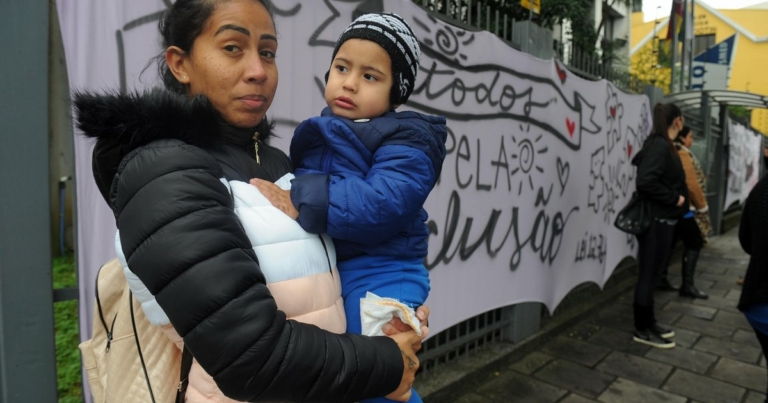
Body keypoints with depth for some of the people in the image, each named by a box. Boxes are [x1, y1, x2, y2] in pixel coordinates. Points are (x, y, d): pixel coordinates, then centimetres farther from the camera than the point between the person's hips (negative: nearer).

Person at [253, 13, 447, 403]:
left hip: (376, 277, -7)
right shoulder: (317, 134, 11)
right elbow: (296, 189, 15)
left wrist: (304, 203, -34)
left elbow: (383, 206, -29)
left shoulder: (406, 141, -13)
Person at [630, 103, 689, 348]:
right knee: (649, 275, 0)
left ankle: (648, 324, 28)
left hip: (660, 219, 10)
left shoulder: (659, 145, 12)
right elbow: (646, 181, -28)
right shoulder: (660, 146, -16)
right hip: (656, 220, -10)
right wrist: (675, 198, -17)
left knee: (650, 273, 16)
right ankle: (642, 330, 12)